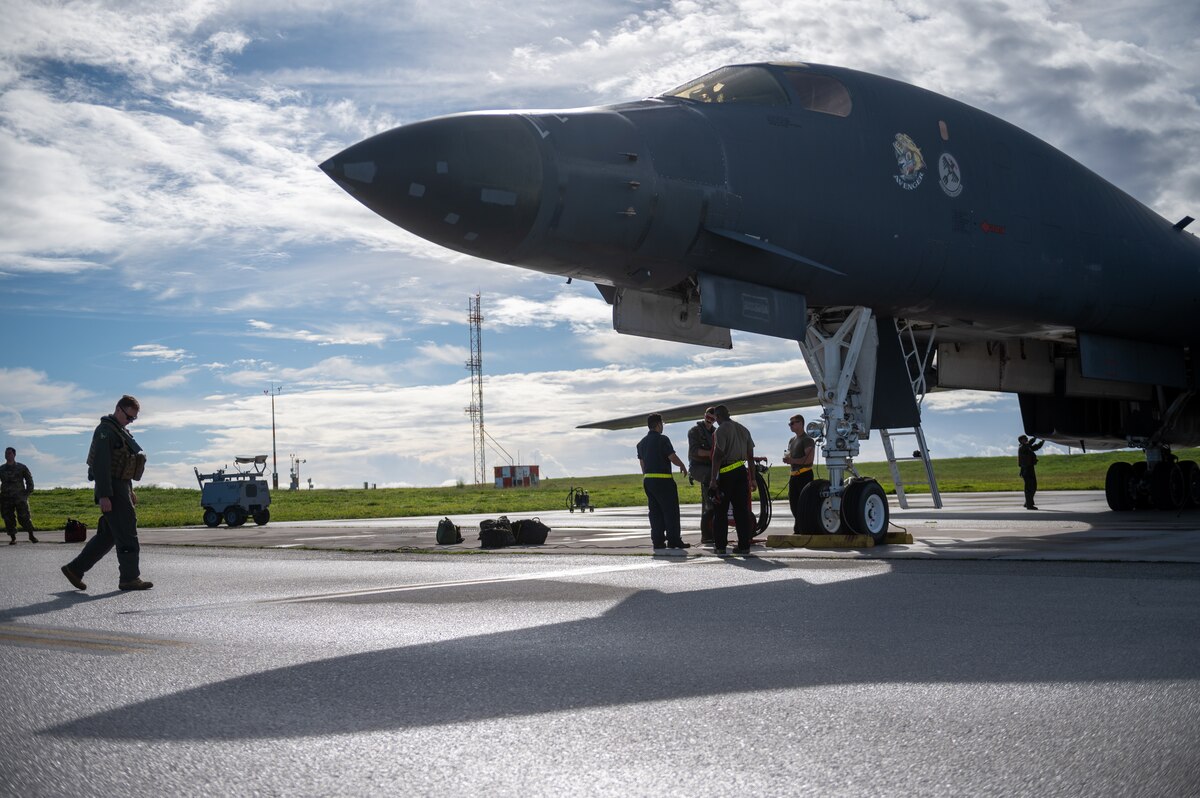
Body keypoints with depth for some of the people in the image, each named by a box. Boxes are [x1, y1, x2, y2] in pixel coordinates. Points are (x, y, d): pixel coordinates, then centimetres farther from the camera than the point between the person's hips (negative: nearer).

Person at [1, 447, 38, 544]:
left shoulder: (21, 467, 5)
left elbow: (29, 480, 10)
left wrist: (28, 492, 2)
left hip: (20, 497, -3)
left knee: (24, 517, -8)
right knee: (8, 519, 0)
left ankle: (31, 535, 6)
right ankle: (13, 538, 7)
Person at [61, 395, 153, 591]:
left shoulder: (121, 431, 19)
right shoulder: (106, 430, -12)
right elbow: (100, 464, -20)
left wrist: (130, 492, 24)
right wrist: (104, 496, -25)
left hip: (121, 489, 10)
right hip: (111, 491, -10)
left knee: (107, 535, 11)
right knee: (126, 533, -7)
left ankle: (75, 569, 16)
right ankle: (130, 578, -1)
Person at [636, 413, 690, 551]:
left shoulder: (641, 443, 13)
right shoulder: (662, 439, -11)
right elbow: (673, 457, -13)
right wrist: (683, 466, 5)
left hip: (648, 479, 7)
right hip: (663, 479, -7)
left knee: (655, 511, 8)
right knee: (671, 510, -2)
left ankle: (658, 541, 6)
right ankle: (673, 539, -3)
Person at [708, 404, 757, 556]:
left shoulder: (721, 431, -8)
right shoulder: (743, 429, 13)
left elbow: (717, 455, -14)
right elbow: (750, 456, 14)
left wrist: (713, 479, -14)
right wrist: (752, 478, 18)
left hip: (726, 474, -6)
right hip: (742, 472, 6)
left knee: (720, 512, 2)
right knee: (742, 510, 8)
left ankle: (720, 546, 1)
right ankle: (744, 545, 7)